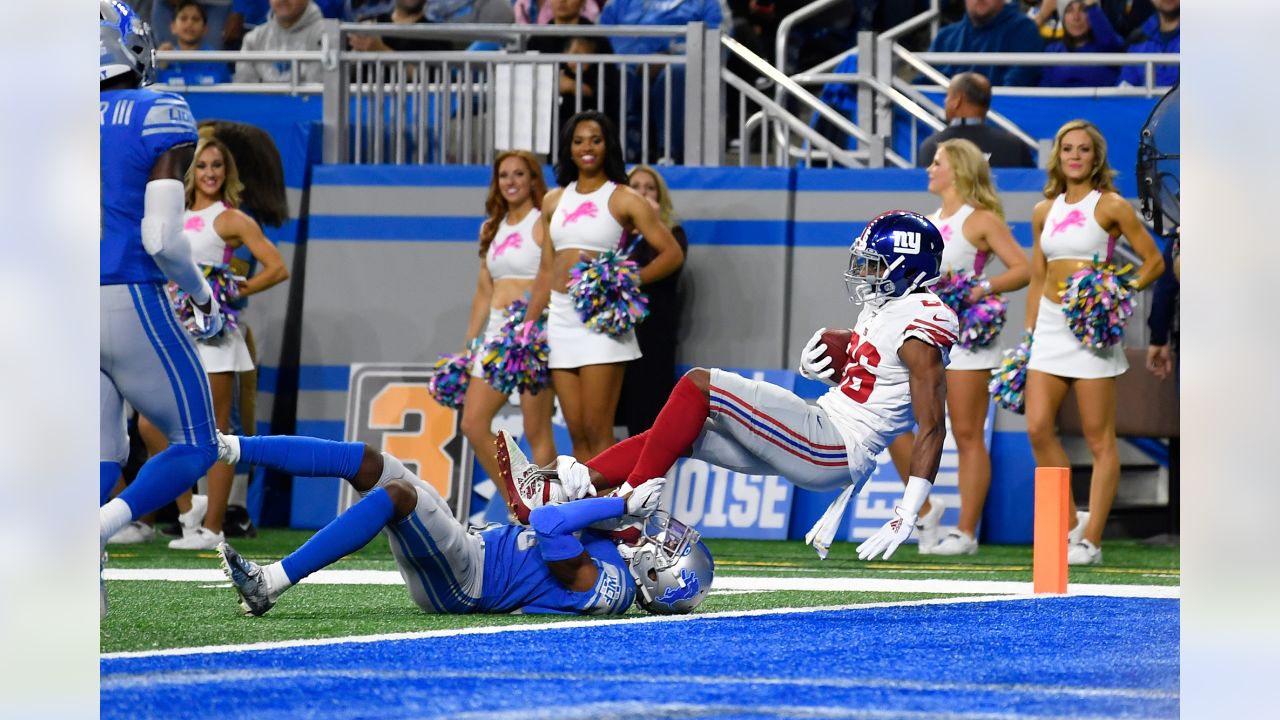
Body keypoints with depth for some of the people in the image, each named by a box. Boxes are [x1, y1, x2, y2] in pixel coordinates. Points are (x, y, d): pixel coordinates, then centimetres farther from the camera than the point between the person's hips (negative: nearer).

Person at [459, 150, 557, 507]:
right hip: (496, 331, 8)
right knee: (473, 423, 0)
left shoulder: (543, 224, -5)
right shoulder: (493, 228, 17)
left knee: (536, 432, -6)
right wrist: (469, 344, 17)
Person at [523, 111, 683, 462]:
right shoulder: (554, 201, 14)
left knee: (596, 433, -10)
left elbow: (672, 253, -2)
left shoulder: (624, 199, 0)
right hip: (560, 316, 5)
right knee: (577, 434, 3)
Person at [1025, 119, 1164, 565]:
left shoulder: (1111, 206, -2)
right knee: (1038, 427, -5)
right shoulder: (1044, 211, 13)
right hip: (1050, 324, 5)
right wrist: (1029, 332, 13)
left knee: (1098, 437, -3)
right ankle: (1070, 520, 10)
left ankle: (1091, 540, -1)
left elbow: (1153, 261, 0)